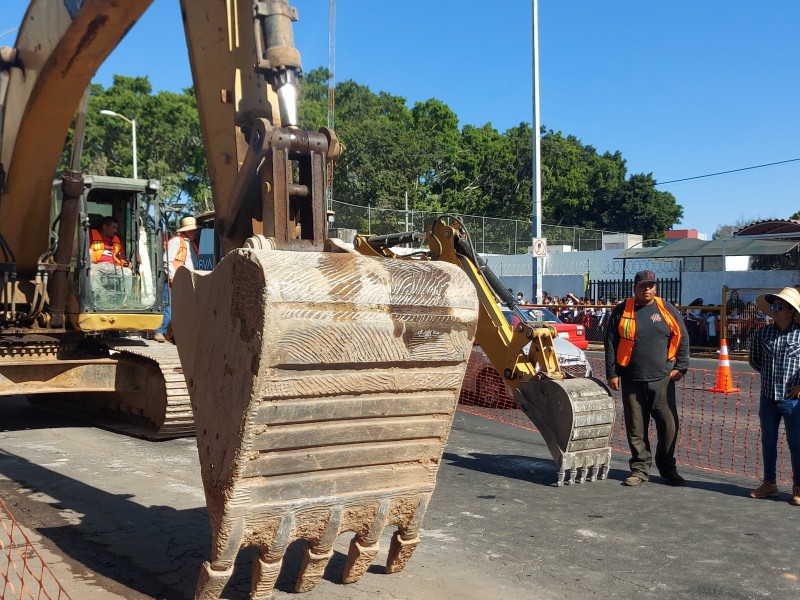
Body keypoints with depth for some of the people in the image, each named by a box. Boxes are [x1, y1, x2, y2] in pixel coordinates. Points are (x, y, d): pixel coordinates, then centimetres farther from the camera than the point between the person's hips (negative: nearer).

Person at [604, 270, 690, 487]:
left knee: (669, 425, 1)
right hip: (631, 381, 0)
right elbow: (611, 343, 5)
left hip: (662, 379, 0)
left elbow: (682, 339, 10)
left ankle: (667, 468, 19)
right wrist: (612, 373, 1)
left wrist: (680, 367, 3)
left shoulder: (667, 310, 6)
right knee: (636, 428, 4)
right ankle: (640, 469, 16)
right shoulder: (621, 311, 4)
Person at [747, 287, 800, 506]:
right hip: (768, 397, 4)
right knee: (768, 442, 14)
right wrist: (769, 374, 9)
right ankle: (769, 483, 28)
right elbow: (754, 359, 17)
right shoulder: (763, 333, 2)